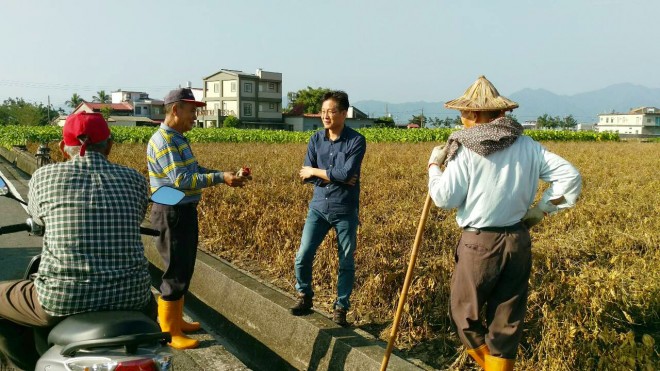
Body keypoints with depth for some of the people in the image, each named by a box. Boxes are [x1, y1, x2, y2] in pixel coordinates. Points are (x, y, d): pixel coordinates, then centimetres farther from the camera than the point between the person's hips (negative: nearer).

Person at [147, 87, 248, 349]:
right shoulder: (163, 141, -18)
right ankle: (168, 332, 12)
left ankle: (176, 321, 32)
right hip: (172, 214, -10)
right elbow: (181, 180, -25)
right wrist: (221, 178, -26)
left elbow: (194, 171, 12)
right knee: (176, 273, -1)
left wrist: (225, 174, 1)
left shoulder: (178, 139, 13)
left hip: (185, 212, 10)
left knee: (184, 270, 18)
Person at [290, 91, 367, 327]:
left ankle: (341, 307, 22)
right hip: (319, 207, 3)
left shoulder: (356, 141, -9)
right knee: (303, 256, 0)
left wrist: (316, 171, -9)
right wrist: (336, 177, -15)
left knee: (346, 262, 6)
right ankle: (304, 297, 23)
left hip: (345, 210, -3)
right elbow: (306, 175, -4)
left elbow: (347, 173, -20)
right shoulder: (316, 139, 4)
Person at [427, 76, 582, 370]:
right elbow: (569, 176, 2)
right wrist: (542, 209, 10)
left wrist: (434, 164, 3)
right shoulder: (526, 145, 2)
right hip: (519, 241, 5)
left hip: (479, 244, -5)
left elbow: (444, 199, -12)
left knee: (464, 312, 14)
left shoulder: (466, 150, -12)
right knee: (508, 318, 16)